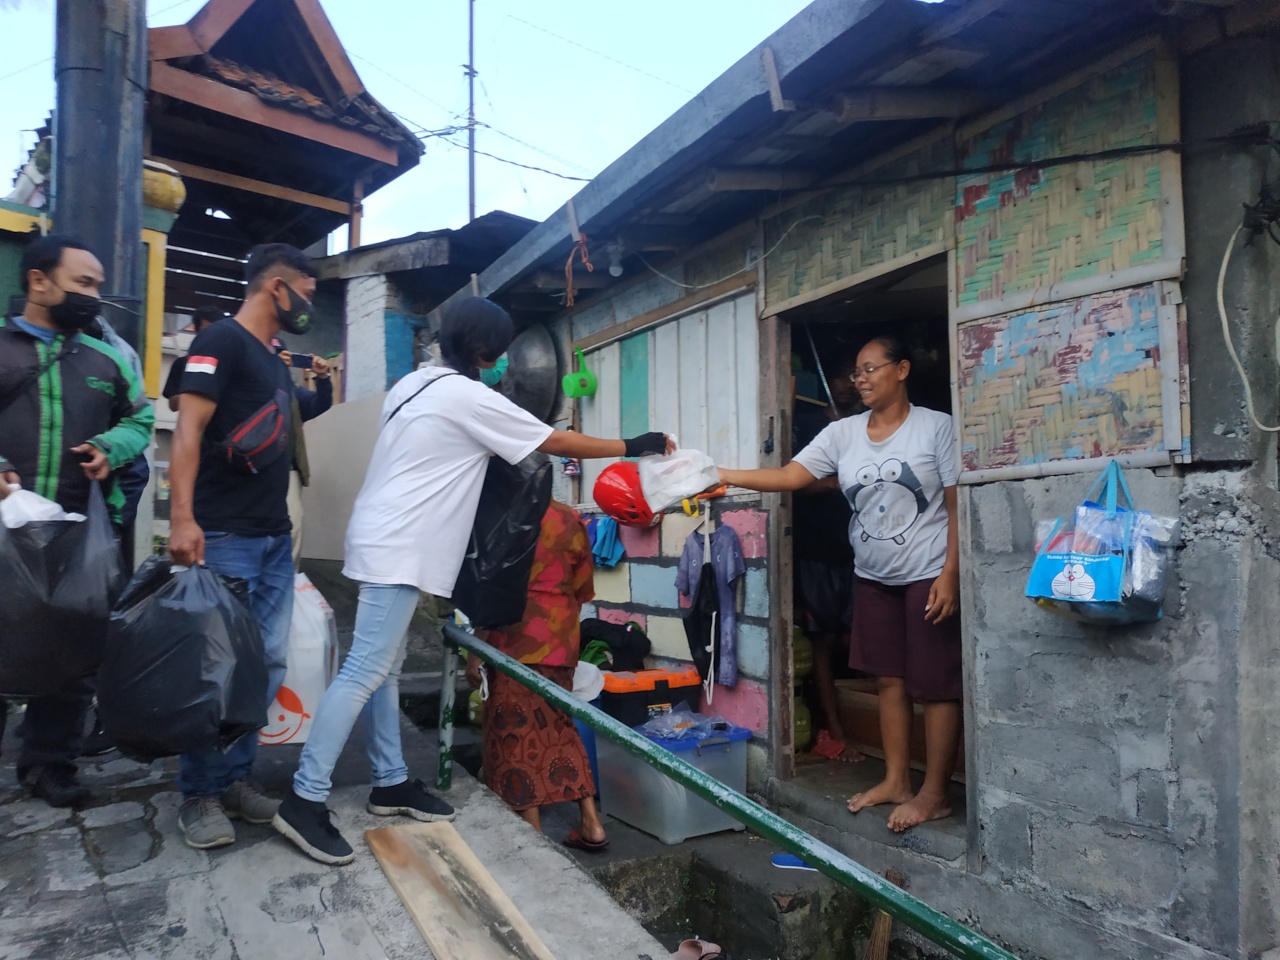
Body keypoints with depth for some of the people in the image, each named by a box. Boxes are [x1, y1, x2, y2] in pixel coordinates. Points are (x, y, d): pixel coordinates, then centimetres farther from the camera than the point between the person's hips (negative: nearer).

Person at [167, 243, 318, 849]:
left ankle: (235, 778, 20)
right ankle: (200, 794, 10)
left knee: (267, 664, 8)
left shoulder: (275, 360, 19)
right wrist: (182, 519, -24)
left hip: (275, 538, 8)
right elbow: (188, 429, -16)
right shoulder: (220, 340, -6)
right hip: (224, 538, -8)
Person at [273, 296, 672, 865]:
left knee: (385, 668, 12)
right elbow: (557, 443, -8)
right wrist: (634, 447, 1)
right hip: (398, 551, -10)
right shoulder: (470, 398, -12)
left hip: (386, 542, 10)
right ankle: (304, 800, -3)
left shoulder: (415, 385, 15)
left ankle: (390, 783, 21)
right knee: (365, 672, -8)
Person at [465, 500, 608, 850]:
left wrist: (475, 650, -5)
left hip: (518, 640, -6)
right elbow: (582, 588, 10)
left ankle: (533, 830, 9)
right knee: (559, 726, 16)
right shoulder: (573, 522, 5)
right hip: (560, 640, 6)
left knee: (516, 730, 4)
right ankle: (591, 823, 16)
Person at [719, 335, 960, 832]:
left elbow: (958, 506, -8)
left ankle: (934, 794, 13)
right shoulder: (842, 433, 4)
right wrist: (724, 476, -18)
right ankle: (895, 781, 24)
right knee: (889, 679, 12)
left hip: (929, 575, -5)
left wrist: (950, 574, -16)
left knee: (935, 684, 1)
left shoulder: (936, 427, -7)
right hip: (873, 576, 5)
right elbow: (791, 475, -6)